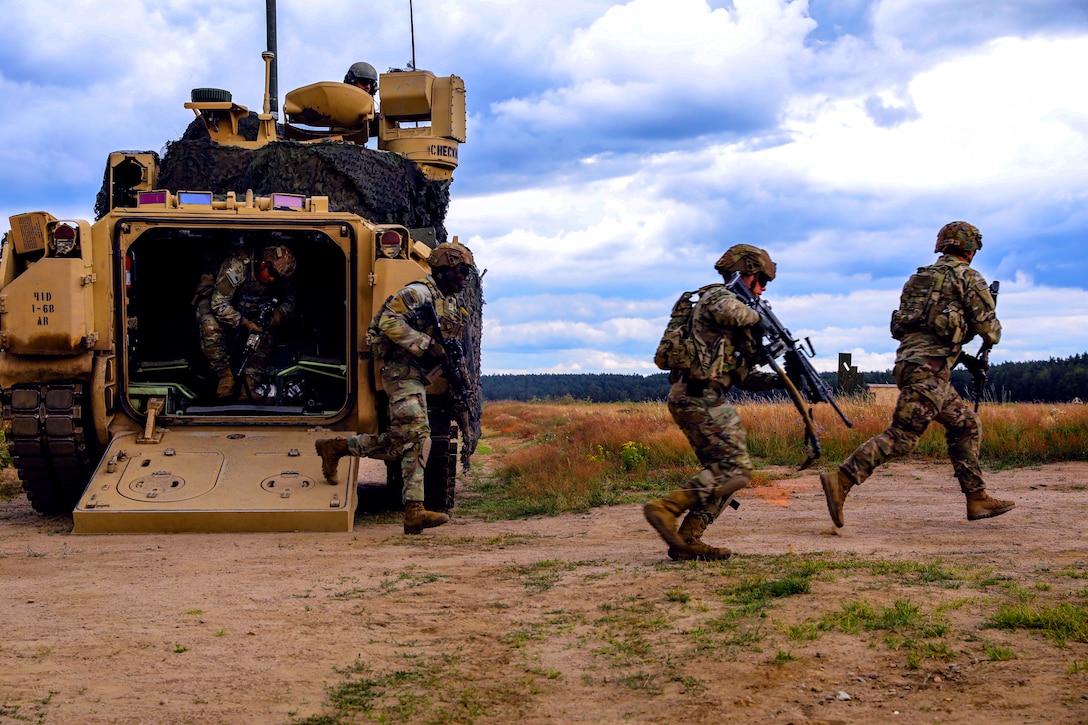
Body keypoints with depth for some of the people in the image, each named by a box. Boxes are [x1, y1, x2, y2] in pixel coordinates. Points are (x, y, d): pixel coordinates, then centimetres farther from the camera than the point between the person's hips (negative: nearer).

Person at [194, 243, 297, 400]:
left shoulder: (279, 277, -16)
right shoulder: (237, 267, -35)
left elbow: (289, 302, -1)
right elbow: (219, 304, -34)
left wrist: (277, 315, -23)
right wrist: (245, 323, -39)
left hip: (247, 309, 6)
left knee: (265, 334, -15)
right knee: (211, 327, -37)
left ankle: (248, 386, -14)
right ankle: (225, 375, -23)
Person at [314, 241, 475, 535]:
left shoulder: (453, 302, 17)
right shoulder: (419, 293, -12)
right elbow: (388, 322, -23)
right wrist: (426, 344, -24)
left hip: (417, 377, 10)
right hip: (403, 372, -10)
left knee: (396, 444, 8)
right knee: (416, 439, -14)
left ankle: (335, 447, 21)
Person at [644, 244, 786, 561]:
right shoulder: (718, 296, -4)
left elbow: (742, 376, 24)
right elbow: (729, 312, -32)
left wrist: (777, 381, 8)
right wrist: (754, 315, -10)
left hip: (696, 400, 10)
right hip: (700, 398, -10)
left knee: (720, 471, 10)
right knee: (735, 469, -13)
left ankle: (687, 540, 7)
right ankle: (666, 508, -17)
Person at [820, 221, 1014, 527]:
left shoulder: (920, 277, 22)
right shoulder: (969, 278, 0)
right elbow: (989, 331, -5)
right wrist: (994, 333, 20)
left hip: (909, 361, 9)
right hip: (930, 367, -9)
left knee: (965, 424, 16)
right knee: (902, 435, -13)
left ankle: (977, 499, 16)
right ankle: (841, 480, -22)